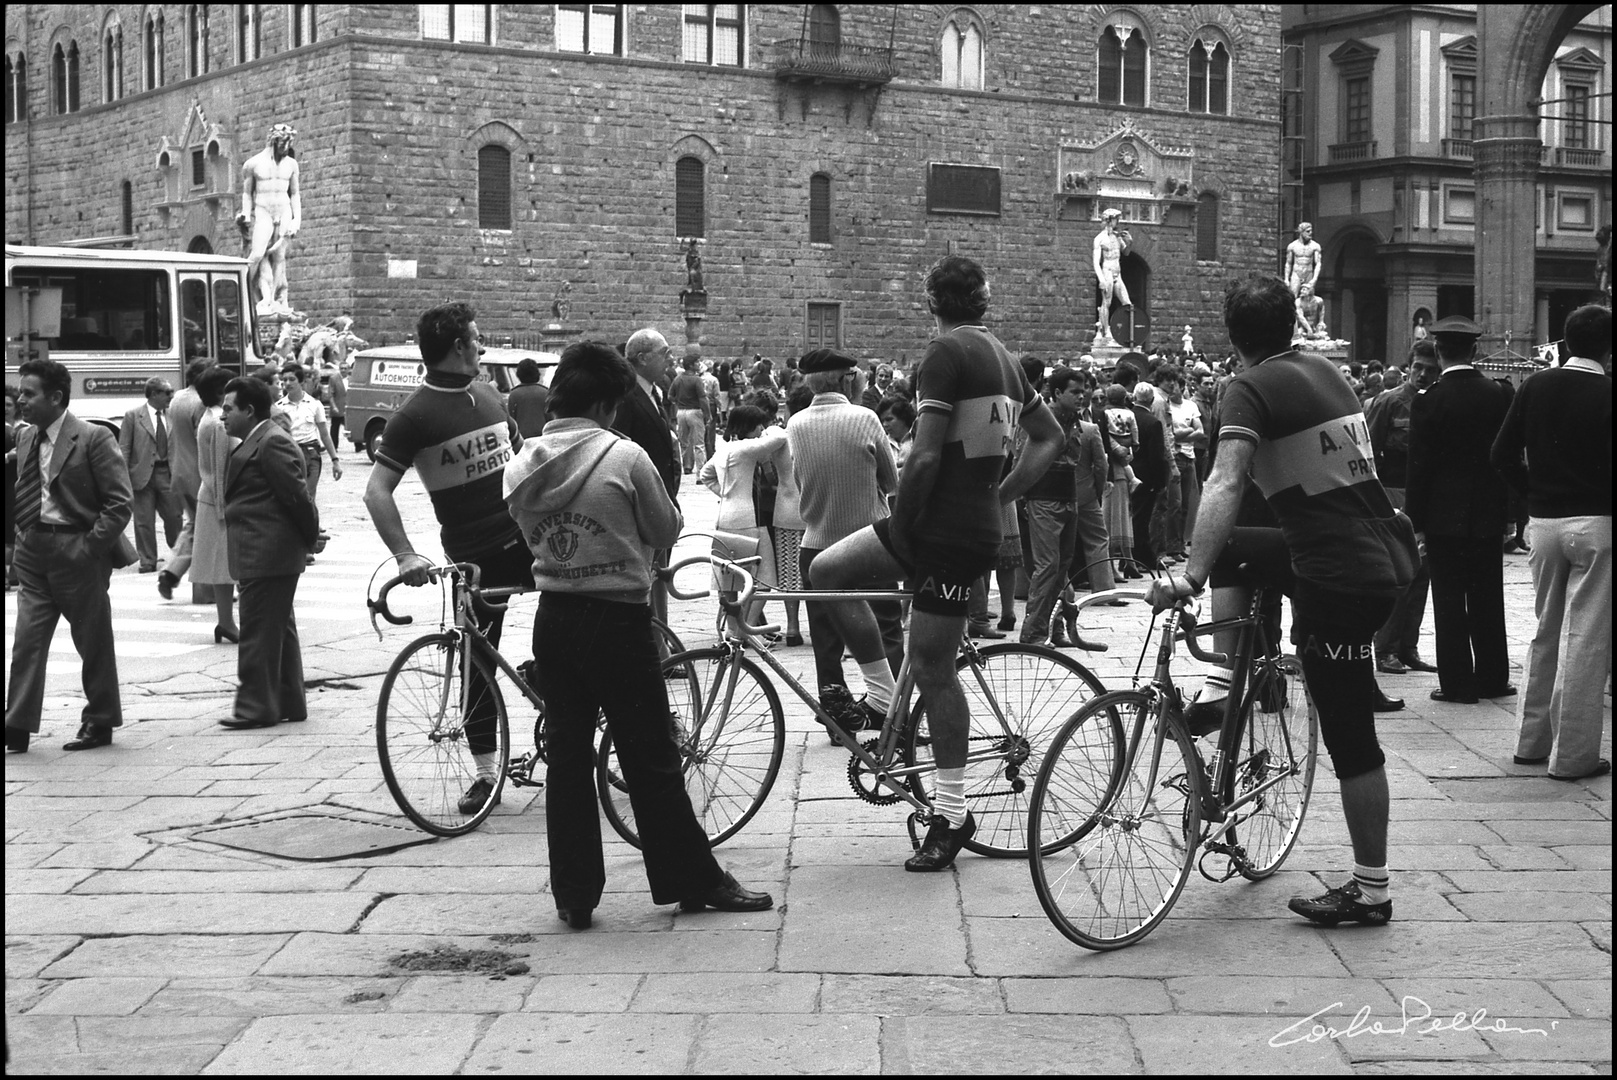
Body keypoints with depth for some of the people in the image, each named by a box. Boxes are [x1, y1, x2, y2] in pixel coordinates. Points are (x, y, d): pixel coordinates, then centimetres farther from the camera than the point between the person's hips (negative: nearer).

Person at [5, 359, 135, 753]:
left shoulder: (94, 439, -11)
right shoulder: (25, 439, 10)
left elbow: (120, 501, -13)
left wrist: (90, 546, -16)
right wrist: (24, 536, 9)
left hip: (77, 550, -6)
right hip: (34, 552, 6)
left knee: (94, 642, 6)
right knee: (27, 639, 0)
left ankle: (100, 723, 18)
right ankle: (17, 727, 0)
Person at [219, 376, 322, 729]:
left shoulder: (271, 443, -16)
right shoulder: (256, 442, 17)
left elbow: (297, 494, -17)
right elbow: (294, 496, 20)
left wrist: (311, 538, -7)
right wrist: (309, 537, 17)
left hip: (266, 555, -11)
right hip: (266, 556, 11)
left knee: (259, 633, -6)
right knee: (279, 630, 15)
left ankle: (257, 706, -2)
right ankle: (290, 703, 22)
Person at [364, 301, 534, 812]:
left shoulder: (488, 394, 9)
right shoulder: (415, 414, -10)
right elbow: (377, 489, -15)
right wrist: (405, 555, -25)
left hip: (526, 533, 4)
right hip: (475, 555, -4)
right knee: (478, 661, 4)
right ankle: (486, 770, 16)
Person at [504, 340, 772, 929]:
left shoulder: (523, 464, 1)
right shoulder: (624, 458, -14)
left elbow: (530, 534, 11)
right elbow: (666, 531, -3)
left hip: (553, 616, 5)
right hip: (617, 620, -5)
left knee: (566, 754, 11)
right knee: (651, 759, 4)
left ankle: (573, 894, 13)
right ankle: (695, 881, 15)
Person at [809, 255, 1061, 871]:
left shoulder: (946, 352, -13)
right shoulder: (1002, 358, 13)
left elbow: (925, 456, -20)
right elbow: (1050, 437, 20)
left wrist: (900, 529, -9)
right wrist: (998, 497, 18)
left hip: (948, 531, -9)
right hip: (978, 520, 9)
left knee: (932, 669, -1)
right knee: (827, 572, 13)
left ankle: (952, 814, 8)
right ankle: (884, 699, 15)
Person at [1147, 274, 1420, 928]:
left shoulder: (1252, 389, -11)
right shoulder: (1323, 370, 13)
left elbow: (1225, 484, -26)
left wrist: (1190, 576, -33)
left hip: (1341, 579, -8)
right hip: (1385, 551, 8)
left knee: (1349, 735, 0)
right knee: (1232, 551, 24)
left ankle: (1371, 892, 9)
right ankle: (1225, 686, 23)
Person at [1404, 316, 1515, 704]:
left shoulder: (1429, 401, -11)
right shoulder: (1500, 395, -1)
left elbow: (1419, 466, -9)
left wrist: (1416, 522, -3)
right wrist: (1509, 511, 13)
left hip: (1444, 515, -4)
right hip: (1488, 513, 4)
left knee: (1449, 600, 2)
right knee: (1487, 599, 12)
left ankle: (1457, 683, 3)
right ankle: (1491, 679, 18)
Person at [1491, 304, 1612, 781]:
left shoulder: (1535, 387, 3)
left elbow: (1502, 454, 2)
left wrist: (1537, 491, 11)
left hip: (1542, 522, 5)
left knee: (1546, 632, 18)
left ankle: (1531, 740, 23)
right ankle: (1572, 755, 2)